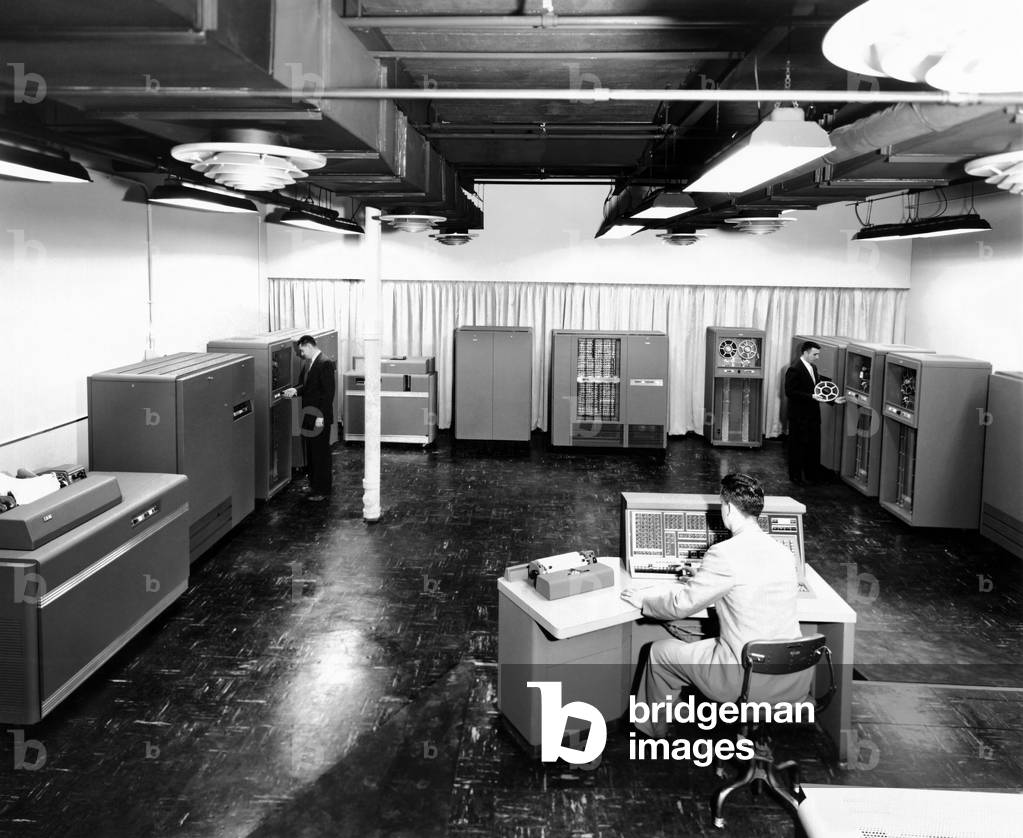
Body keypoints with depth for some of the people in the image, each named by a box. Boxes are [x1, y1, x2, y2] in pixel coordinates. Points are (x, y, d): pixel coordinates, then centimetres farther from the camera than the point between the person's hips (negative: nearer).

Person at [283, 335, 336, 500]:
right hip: (308, 414, 9)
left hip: (319, 417, -9)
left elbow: (328, 392, -19)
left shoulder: (325, 363, -16)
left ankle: (322, 490, 8)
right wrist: (296, 390, -5)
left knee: (321, 453, 0)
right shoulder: (308, 363, 12)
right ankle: (314, 483, 29)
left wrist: (321, 416, -22)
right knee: (310, 451, 16)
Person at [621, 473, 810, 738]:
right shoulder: (784, 553, 4)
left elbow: (681, 604, -8)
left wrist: (642, 600, 10)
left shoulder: (725, 554, -17)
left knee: (660, 651, 14)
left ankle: (653, 733, 32)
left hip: (746, 681, -7)